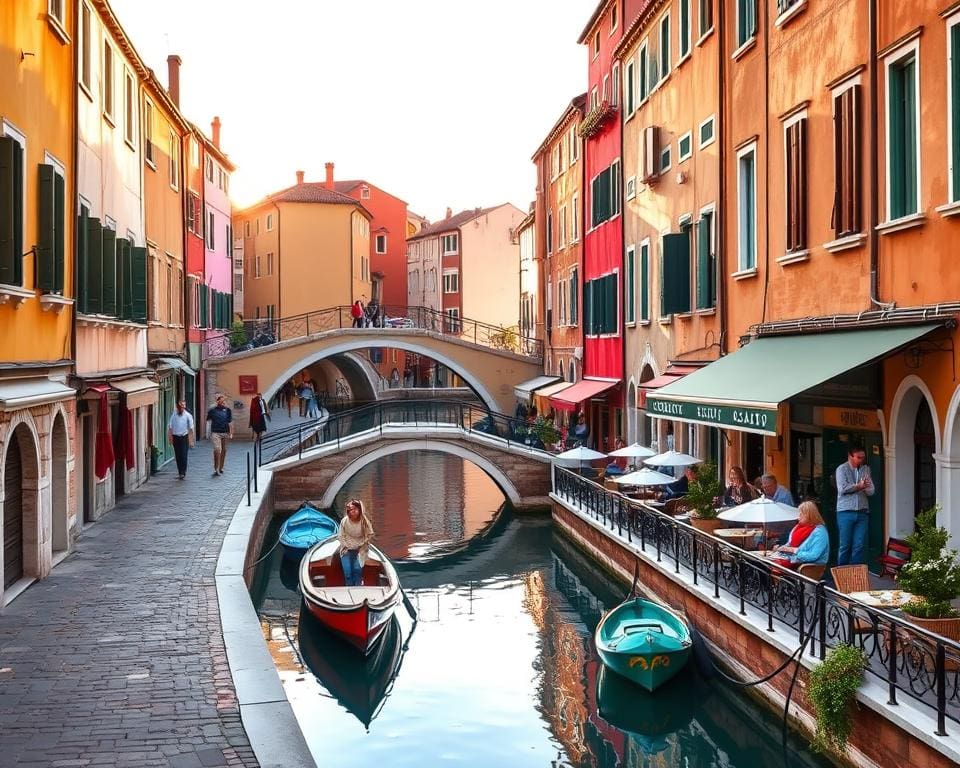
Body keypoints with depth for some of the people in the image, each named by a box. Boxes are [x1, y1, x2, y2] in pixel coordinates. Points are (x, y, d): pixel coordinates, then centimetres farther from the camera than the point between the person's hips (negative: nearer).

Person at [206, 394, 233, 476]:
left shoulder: (227, 410, 7)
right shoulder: (212, 410, 2)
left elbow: (230, 422, 11)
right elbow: (208, 422, 7)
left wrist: (231, 433, 7)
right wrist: (208, 433, 2)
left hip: (225, 433, 3)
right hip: (215, 433, -3)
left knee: (223, 451, 10)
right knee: (217, 450, -14)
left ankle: (221, 468, 23)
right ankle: (216, 469, -13)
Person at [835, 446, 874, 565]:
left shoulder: (865, 469, 12)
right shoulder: (842, 469, 0)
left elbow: (871, 491, 4)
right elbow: (843, 489, -14)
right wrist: (860, 486, -7)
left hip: (862, 512, 4)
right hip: (846, 512, -4)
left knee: (860, 545, 1)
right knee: (845, 545, 0)